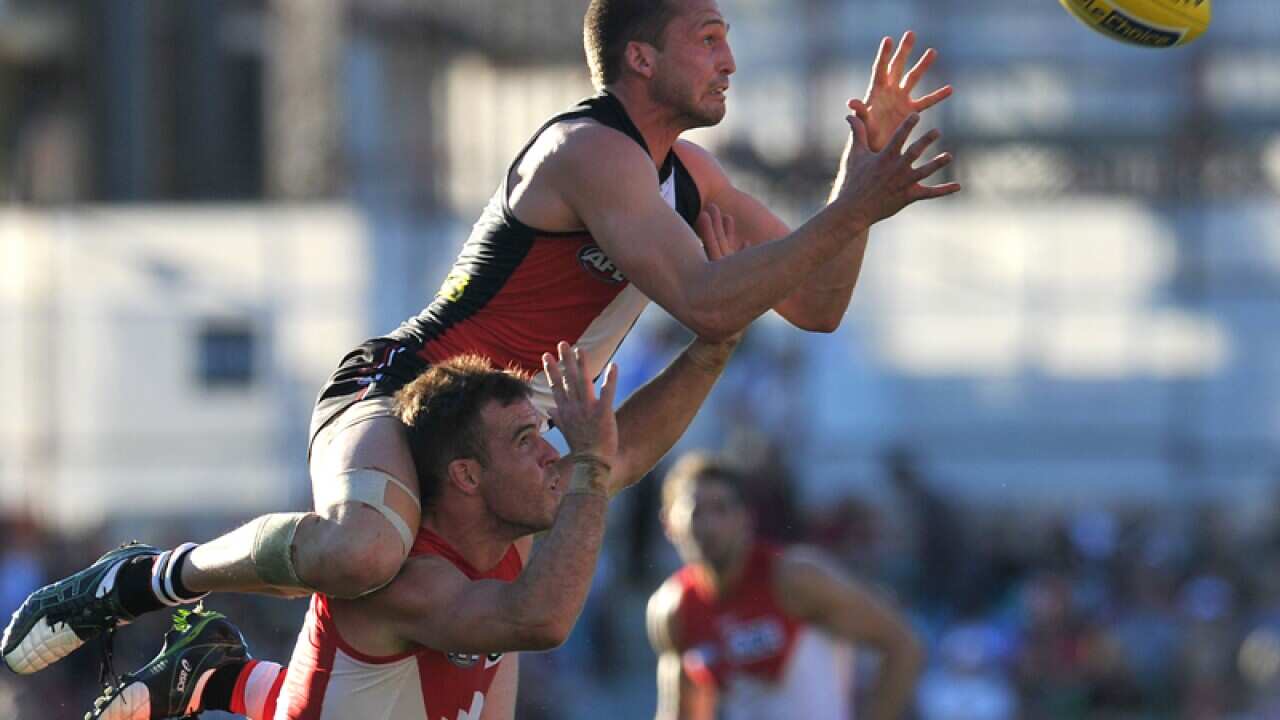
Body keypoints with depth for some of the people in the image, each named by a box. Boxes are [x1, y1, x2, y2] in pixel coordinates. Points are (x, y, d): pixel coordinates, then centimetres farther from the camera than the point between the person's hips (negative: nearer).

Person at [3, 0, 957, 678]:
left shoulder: (685, 174, 13)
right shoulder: (593, 153, -17)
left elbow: (814, 306, 14)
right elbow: (707, 307, -28)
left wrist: (864, 161, 3)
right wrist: (851, 211, -28)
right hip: (399, 394, -10)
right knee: (362, 550, -43)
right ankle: (147, 580, -18)